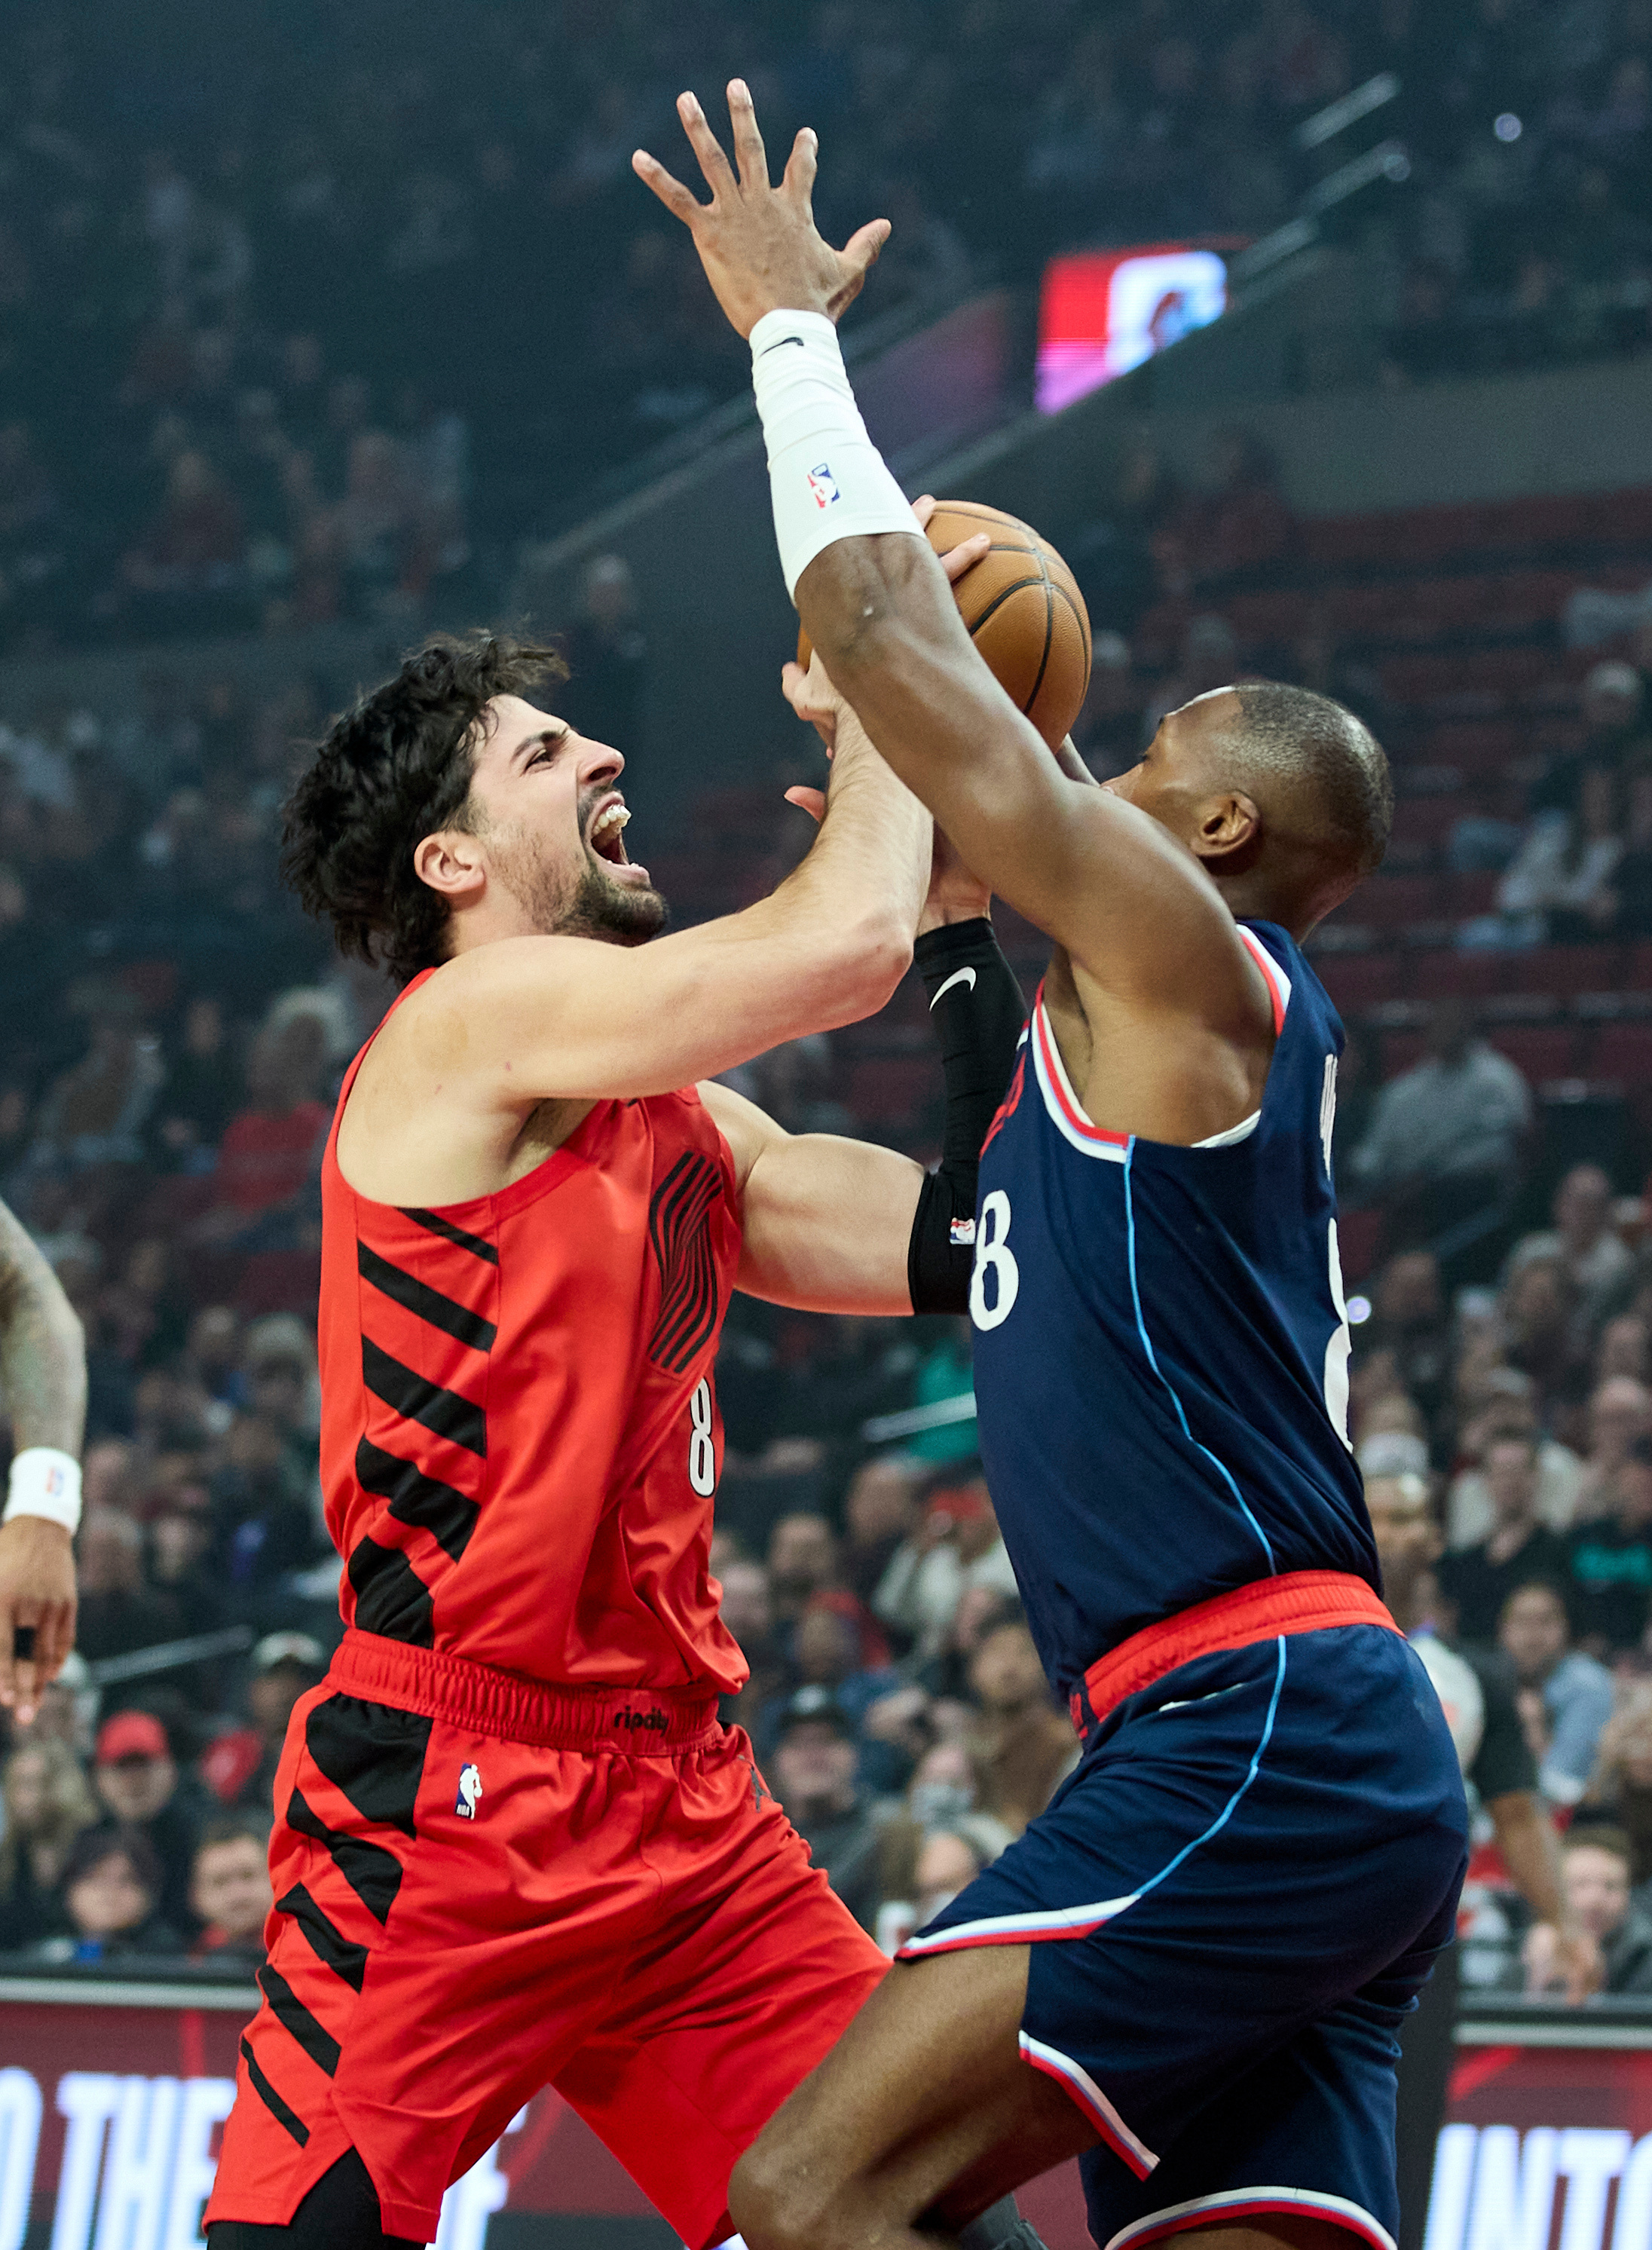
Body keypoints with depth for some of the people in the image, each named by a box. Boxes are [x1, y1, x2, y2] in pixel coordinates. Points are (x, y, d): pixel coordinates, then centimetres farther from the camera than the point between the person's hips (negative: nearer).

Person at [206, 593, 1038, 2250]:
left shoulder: (685, 1126, 18)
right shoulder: (467, 1025, -8)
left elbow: (960, 1243, 12)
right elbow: (842, 945, -19)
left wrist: (955, 900, 13)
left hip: (680, 1806, 8)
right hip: (450, 1802, -8)